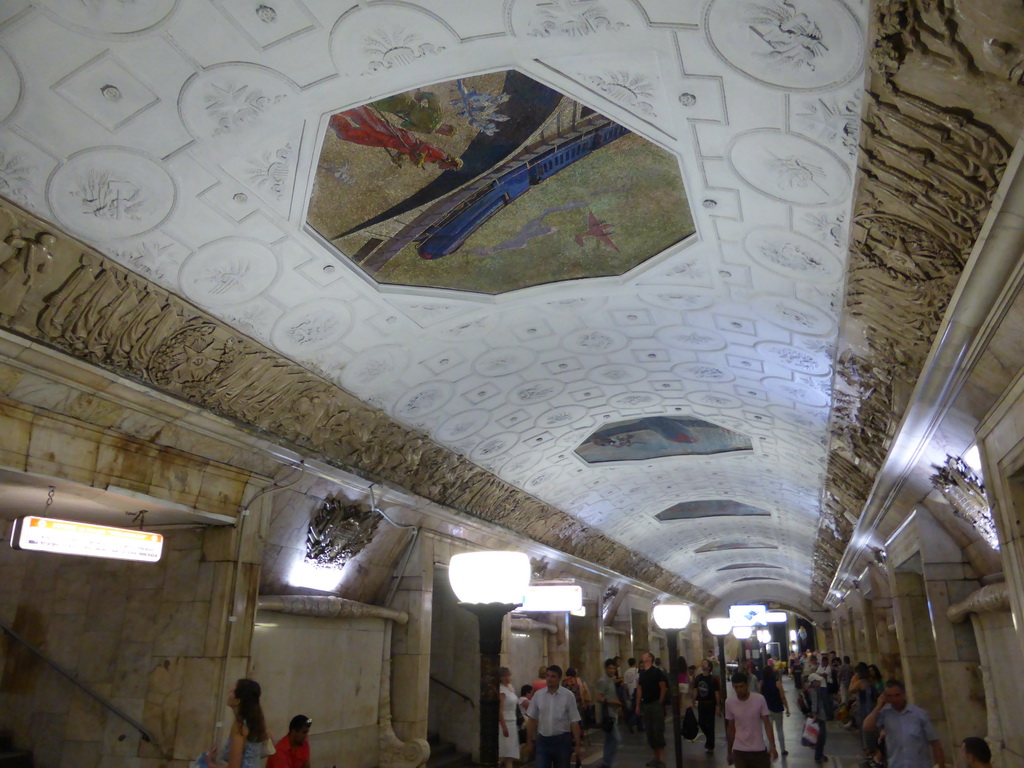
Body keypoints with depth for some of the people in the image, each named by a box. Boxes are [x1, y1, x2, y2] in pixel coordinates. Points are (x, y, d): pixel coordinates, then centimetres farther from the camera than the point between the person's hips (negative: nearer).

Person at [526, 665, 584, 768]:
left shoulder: (568, 695, -8)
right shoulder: (538, 695, -1)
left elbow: (574, 722, -6)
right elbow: (531, 720, 6)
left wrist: (578, 745, -6)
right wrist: (529, 742, 6)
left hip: (562, 740, -1)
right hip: (543, 740, 1)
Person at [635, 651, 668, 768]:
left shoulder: (657, 672, -8)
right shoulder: (641, 673, 11)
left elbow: (663, 688, -10)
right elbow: (639, 689, 13)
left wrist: (660, 703, -11)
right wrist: (638, 705, 10)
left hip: (656, 704, -6)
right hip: (645, 705, 6)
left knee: (658, 731, -6)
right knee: (650, 732, 9)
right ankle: (656, 757, 19)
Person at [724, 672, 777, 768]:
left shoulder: (759, 699, -12)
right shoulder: (729, 702, -6)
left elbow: (767, 724, -7)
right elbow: (730, 728, 4)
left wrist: (772, 746, -16)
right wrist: (729, 751, 9)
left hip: (759, 749, -1)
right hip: (739, 750, 1)